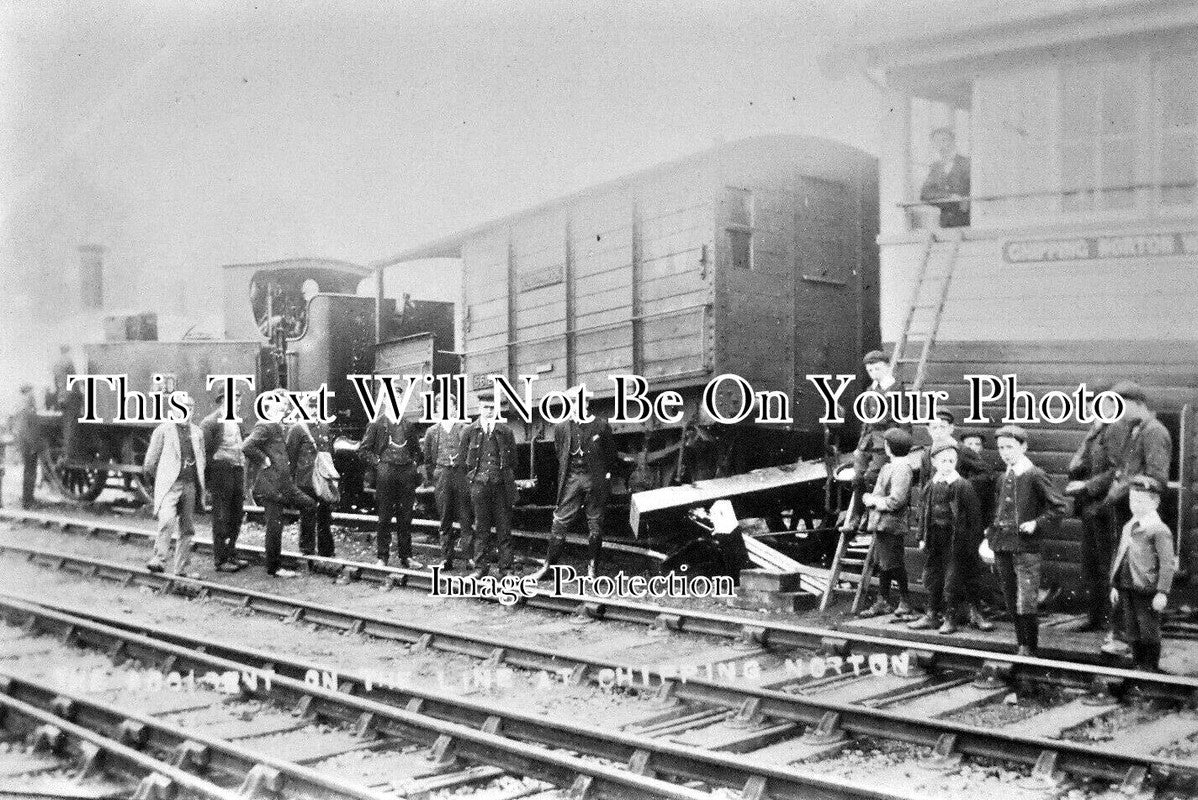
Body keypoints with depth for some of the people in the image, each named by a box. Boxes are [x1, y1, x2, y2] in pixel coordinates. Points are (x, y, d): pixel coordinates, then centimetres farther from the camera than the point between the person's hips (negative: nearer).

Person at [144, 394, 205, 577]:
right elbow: (151, 459, 5)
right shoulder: (163, 430, 1)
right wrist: (159, 477, 10)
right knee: (167, 520, -24)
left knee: (187, 528, 5)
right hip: (169, 484, -5)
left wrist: (200, 483, 17)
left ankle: (180, 567, 12)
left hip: (190, 485, 5)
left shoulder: (197, 432, 15)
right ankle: (158, 559, -19)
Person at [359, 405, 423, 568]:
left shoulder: (407, 425, 16)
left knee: (405, 518, 6)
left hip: (407, 473, 4)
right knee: (384, 518, 0)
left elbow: (416, 449, 26)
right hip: (386, 473, -4)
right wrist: (378, 462, -6)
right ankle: (382, 557, 6)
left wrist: (414, 463, 10)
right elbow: (363, 450, 1)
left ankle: (406, 556, 13)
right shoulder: (377, 424, 3)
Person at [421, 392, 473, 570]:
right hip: (441, 477, 2)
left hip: (462, 476, -2)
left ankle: (470, 557, 3)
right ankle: (446, 559, 10)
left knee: (466, 519, -2)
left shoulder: (466, 429, 5)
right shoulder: (432, 431, 13)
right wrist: (431, 478, 11)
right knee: (445, 521, 6)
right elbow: (428, 458, 16)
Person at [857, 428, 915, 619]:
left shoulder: (901, 469, -16)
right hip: (881, 523, 10)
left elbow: (896, 501, -22)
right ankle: (883, 601, 22)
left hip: (891, 524, -10)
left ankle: (905, 601, 13)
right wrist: (869, 498, 4)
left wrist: (873, 501, -12)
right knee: (882, 563, 14)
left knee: (894, 564, -1)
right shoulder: (888, 467, 15)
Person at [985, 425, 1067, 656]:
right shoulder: (1002, 479, 14)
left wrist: (1036, 524, -14)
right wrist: (990, 540, 14)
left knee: (1025, 604, -8)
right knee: (1012, 604, 10)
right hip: (1002, 549, 7)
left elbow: (1058, 507, -6)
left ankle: (1029, 649, 1)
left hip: (1026, 548, -6)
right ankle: (1021, 645, 19)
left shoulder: (1036, 475, -6)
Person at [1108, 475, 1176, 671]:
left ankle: (1151, 669, 14)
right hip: (1126, 589, 7)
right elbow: (1118, 557, 18)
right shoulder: (1128, 528, 13)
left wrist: (1162, 592, -19)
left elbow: (1167, 564, -15)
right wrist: (1114, 586, 15)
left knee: (1149, 633, 2)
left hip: (1146, 590, -7)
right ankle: (1138, 666, 25)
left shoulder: (1159, 530, -11)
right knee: (1132, 632, 13)